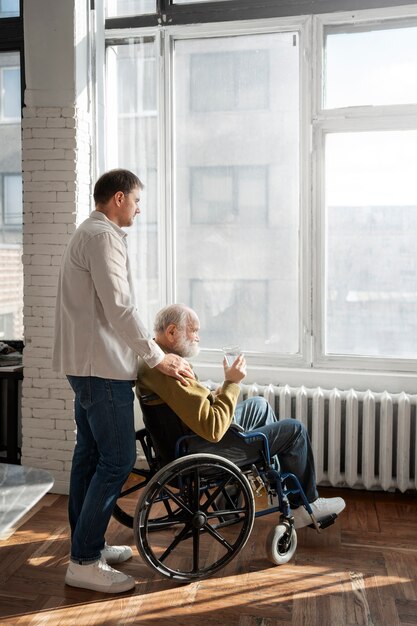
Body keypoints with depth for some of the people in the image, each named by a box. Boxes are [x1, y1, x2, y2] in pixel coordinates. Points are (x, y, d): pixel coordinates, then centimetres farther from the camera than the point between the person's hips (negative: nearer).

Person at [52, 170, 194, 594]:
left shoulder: (87, 233, 20)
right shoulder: (103, 236, -14)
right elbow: (118, 309, -21)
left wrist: (144, 353, 20)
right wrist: (157, 358, -13)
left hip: (86, 364, 11)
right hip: (102, 366, -11)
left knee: (90, 454, 14)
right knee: (117, 460, -7)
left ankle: (87, 543, 25)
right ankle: (84, 562, 0)